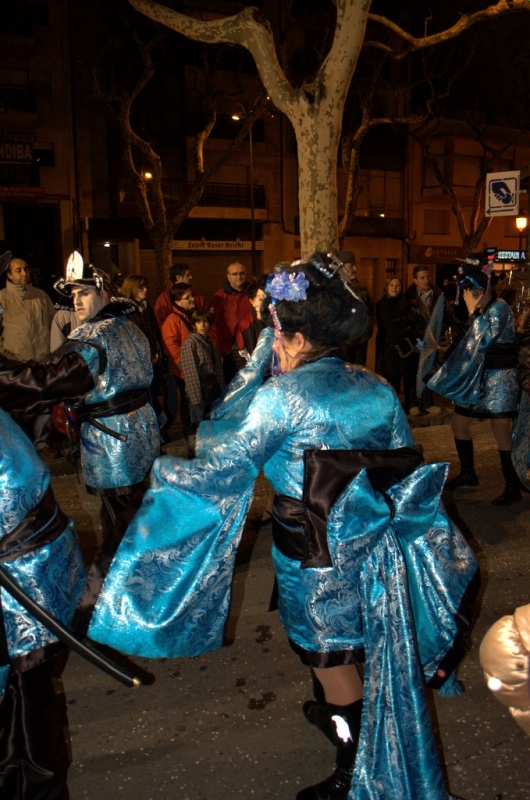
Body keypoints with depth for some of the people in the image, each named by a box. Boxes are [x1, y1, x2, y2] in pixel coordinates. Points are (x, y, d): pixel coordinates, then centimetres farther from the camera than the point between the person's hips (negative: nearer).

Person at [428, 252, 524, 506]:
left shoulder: (498, 308, -14)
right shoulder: (480, 311, 11)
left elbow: (481, 342, -23)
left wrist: (472, 311, -18)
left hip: (498, 380, -9)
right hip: (477, 378, 9)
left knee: (502, 436, -7)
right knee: (458, 423, 14)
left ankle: (513, 488, 5)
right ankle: (468, 473, 28)